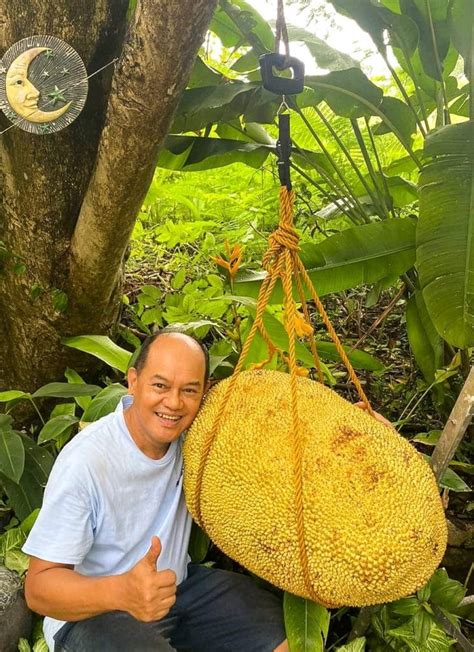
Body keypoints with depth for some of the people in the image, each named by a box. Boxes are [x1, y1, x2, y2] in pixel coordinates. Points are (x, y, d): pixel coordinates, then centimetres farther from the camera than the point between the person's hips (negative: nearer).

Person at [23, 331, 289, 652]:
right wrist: (121, 592, -42)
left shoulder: (188, 431, -10)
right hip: (93, 611, -4)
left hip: (178, 583, 5)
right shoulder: (85, 461, -26)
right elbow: (38, 587, -23)